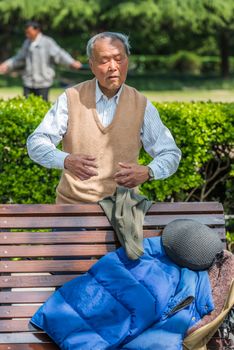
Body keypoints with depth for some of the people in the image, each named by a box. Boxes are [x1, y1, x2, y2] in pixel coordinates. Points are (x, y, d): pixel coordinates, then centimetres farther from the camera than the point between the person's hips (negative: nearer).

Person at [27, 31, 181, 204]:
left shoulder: (141, 106, 5)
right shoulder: (72, 98, 2)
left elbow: (171, 155, 8)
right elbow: (36, 143, 0)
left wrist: (147, 172, -14)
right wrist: (66, 160, -20)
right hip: (72, 203, 0)